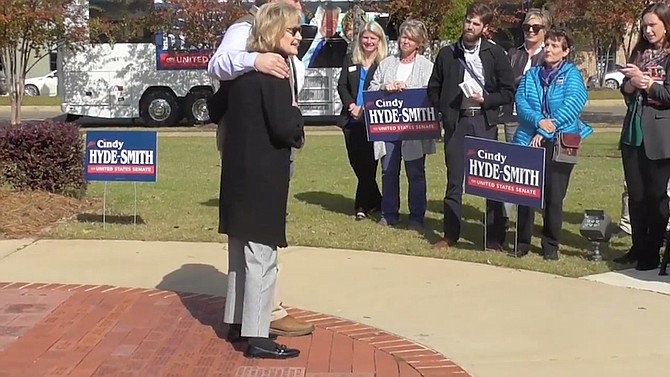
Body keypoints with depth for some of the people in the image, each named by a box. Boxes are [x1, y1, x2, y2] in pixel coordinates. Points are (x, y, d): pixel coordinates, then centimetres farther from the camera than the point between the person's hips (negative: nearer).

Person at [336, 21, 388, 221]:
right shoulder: (350, 60, 12)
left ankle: (363, 205, 5)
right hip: (351, 120, 5)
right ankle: (375, 201, 23)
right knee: (356, 162, 9)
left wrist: (365, 110, -15)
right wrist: (351, 105, -9)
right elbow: (341, 86, 7)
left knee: (367, 163, -5)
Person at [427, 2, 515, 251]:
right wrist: (444, 110, 2)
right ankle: (450, 235, 14)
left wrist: (485, 100, -9)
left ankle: (495, 237, 5)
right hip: (455, 122, 2)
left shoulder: (495, 54, 1)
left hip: (484, 122, -2)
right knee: (454, 181, 6)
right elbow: (433, 89, 14)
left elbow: (508, 92, 2)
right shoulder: (447, 54, 6)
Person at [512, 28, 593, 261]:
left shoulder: (571, 74, 3)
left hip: (560, 144, -2)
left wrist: (546, 132, -16)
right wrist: (538, 121, -17)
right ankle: (522, 242, 12)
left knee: (554, 197, 1)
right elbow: (520, 102, 2)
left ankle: (551, 246, 12)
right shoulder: (532, 75, 14)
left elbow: (573, 104, -10)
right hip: (529, 141, 3)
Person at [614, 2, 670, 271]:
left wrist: (645, 81, -15)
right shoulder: (639, 53, 12)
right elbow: (626, 92, 12)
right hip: (633, 133, 6)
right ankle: (638, 247, 19)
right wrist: (631, 84, -8)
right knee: (635, 195, 9)